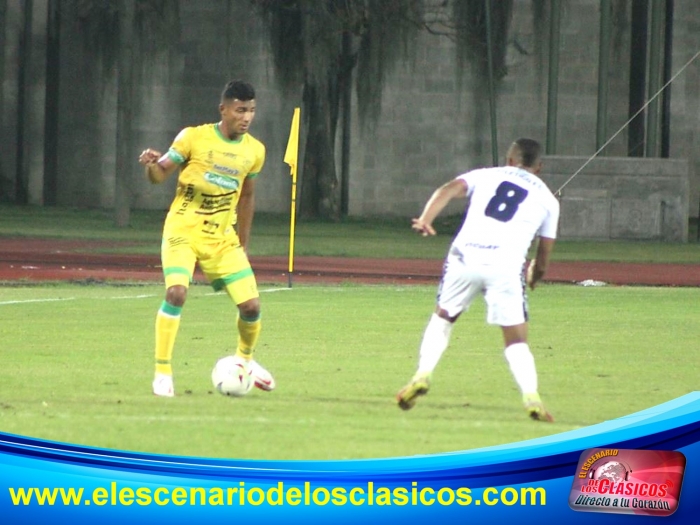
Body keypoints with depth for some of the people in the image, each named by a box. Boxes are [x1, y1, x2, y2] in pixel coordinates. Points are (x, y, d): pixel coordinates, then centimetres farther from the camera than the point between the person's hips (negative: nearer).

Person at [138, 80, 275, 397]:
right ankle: (162, 372, -15)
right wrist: (152, 164, -29)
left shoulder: (254, 151, 3)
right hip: (183, 231, -4)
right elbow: (159, 175, -6)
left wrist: (243, 243, 17)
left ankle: (245, 358, 29)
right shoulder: (194, 138, -9)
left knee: (251, 305, -3)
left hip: (222, 239, 4)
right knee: (176, 291, -27)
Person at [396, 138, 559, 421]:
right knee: (516, 340, 5)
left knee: (442, 317, 24)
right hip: (506, 263, -1)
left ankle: (423, 375, 10)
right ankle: (532, 398, -13)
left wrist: (425, 219, -11)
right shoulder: (547, 198, 22)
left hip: (465, 256, 1)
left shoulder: (485, 175, 24)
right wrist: (536, 273, 44)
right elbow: (543, 255, 22)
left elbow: (449, 190, 3)